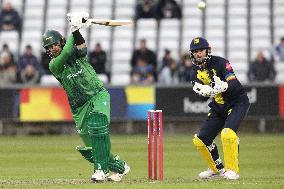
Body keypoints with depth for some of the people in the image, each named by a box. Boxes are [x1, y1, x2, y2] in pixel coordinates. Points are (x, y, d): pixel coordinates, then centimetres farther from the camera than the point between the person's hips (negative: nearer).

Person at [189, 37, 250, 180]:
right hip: (218, 107, 7)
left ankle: (232, 170, -16)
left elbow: (235, 84, -29)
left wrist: (224, 86, -52)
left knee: (228, 133, -30)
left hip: (237, 102, -7)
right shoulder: (196, 72, 2)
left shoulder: (220, 62, -17)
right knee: (200, 140, 3)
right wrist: (207, 91, -36)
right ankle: (217, 169, 23)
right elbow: (202, 95, -12)